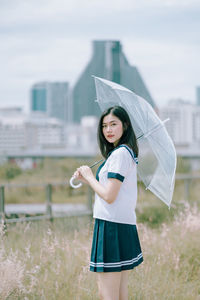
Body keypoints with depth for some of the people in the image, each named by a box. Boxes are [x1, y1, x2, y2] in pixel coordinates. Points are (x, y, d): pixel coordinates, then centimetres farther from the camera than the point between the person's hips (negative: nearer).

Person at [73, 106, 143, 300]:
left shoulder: (120, 153, -13)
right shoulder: (128, 152, 18)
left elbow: (109, 196, -18)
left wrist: (89, 176, -4)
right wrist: (86, 180, 16)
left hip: (111, 226, -10)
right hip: (125, 226, 10)